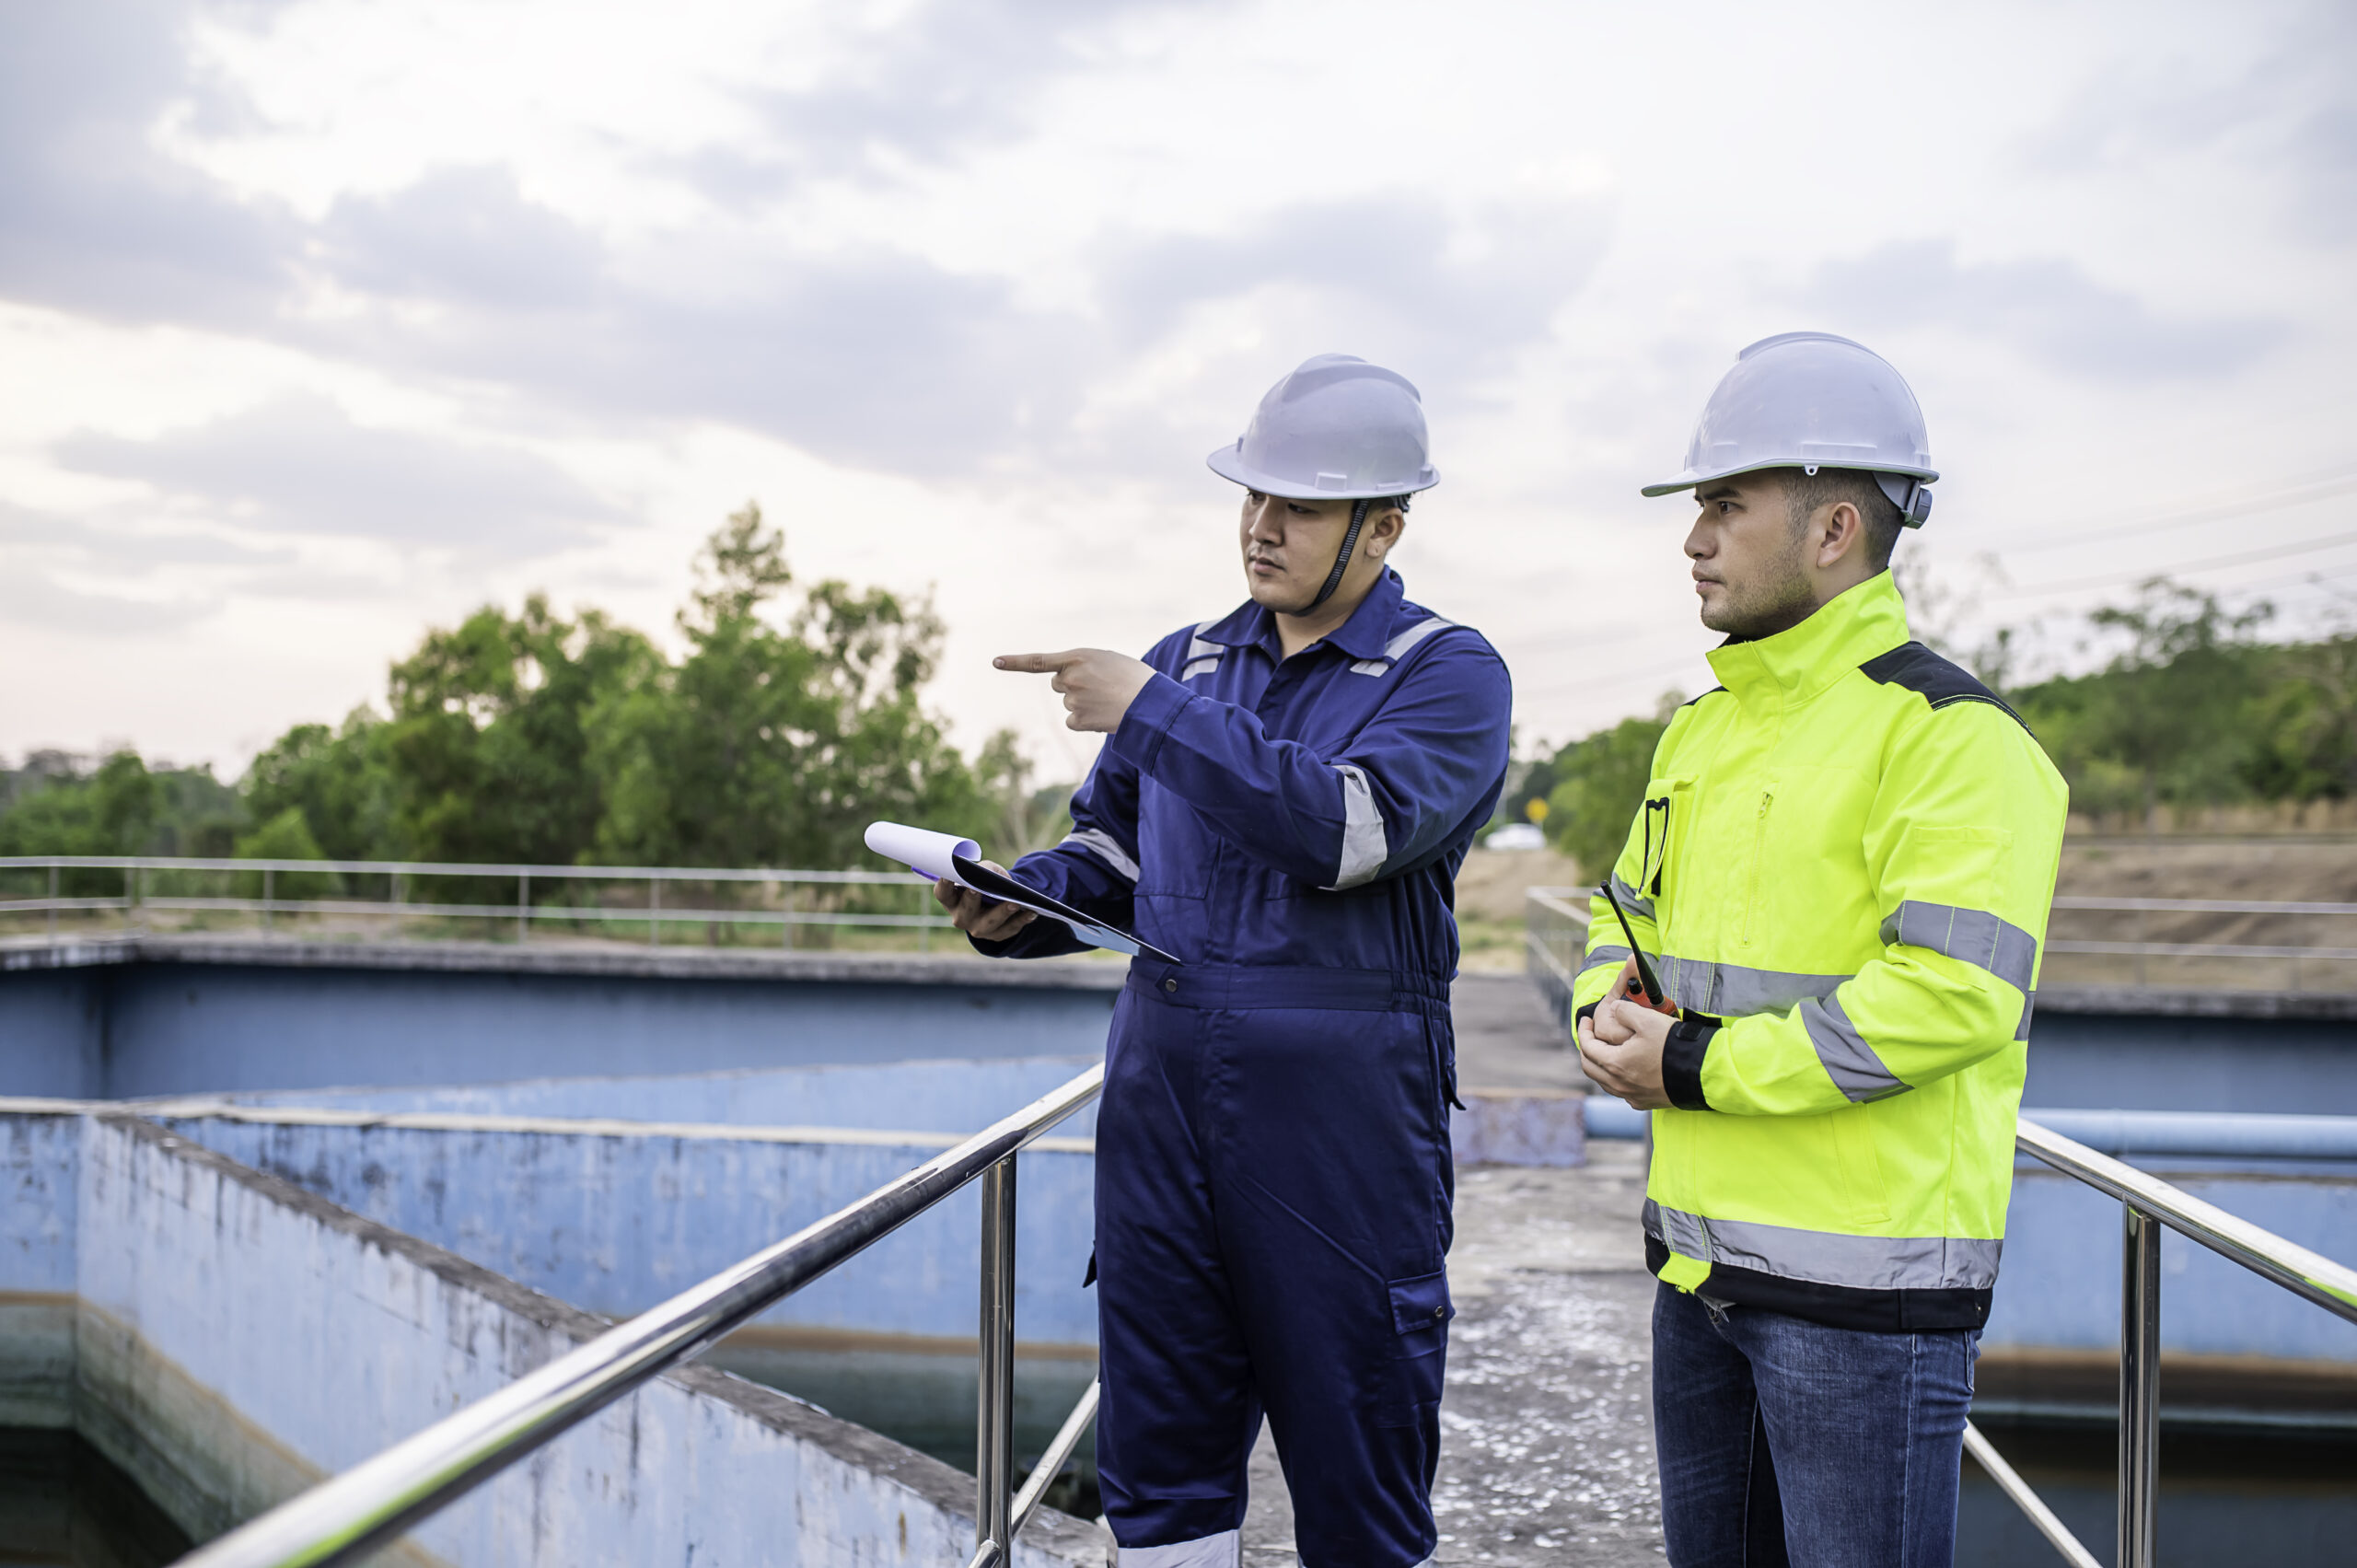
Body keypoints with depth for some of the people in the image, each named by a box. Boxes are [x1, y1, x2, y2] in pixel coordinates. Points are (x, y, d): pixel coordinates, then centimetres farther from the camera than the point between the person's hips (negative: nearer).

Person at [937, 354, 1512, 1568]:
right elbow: (1111, 855, 18)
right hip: (1162, 1090, 5)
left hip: (1342, 1113, -5)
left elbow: (1353, 829, -22)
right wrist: (1013, 906, -3)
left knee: (1355, 1466, 5)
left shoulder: (1448, 674, -4)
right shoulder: (1187, 661, 14)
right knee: (1159, 1455, 11)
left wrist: (1153, 715, -21)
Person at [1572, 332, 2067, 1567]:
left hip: (1864, 1280, -8)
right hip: (1701, 1252, 8)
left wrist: (1700, 1070, -20)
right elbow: (1632, 916, 23)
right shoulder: (1703, 729, 13)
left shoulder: (1950, 735, -14)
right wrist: (1611, 1011, -1)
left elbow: (1954, 993, -25)